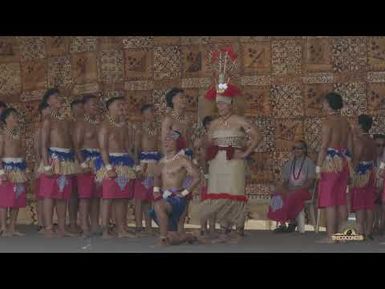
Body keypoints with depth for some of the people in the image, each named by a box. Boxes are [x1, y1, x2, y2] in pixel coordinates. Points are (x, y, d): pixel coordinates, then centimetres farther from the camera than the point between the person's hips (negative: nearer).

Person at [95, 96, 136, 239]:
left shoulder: (123, 126, 18)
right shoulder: (105, 125, -4)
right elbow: (103, 148, -12)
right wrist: (109, 167, -19)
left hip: (124, 164, 7)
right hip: (110, 163, -7)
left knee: (123, 199, 5)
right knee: (108, 198, -10)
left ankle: (122, 229, 8)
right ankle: (105, 231, -9)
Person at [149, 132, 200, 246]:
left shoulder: (182, 159, -6)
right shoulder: (162, 162, 15)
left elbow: (196, 177, -14)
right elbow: (157, 177, 33)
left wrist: (184, 193, -15)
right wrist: (156, 190, 16)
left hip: (177, 198, -7)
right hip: (164, 198, 7)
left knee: (159, 206, -40)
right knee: (172, 240, 5)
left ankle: (163, 238, -31)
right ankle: (188, 237, 36)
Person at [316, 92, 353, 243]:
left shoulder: (328, 121, -10)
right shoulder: (345, 122, 12)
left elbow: (323, 146, -15)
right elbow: (350, 146, 12)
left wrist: (318, 167, -14)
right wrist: (347, 164, 18)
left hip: (331, 162, -7)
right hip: (344, 163, 7)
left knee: (329, 201, -5)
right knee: (341, 200, 11)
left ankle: (330, 236, -7)